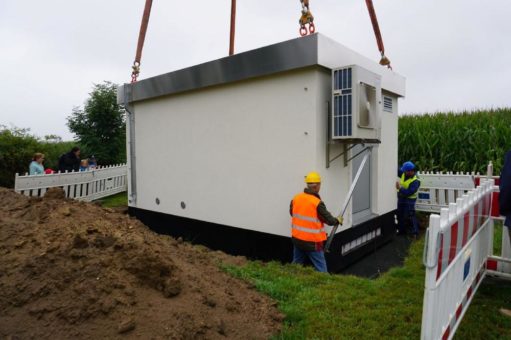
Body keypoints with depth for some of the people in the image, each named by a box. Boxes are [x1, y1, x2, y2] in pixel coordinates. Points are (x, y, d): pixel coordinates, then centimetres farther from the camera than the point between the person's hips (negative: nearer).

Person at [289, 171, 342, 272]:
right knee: (321, 268, 7)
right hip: (312, 241, -6)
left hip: (297, 239, 6)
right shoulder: (317, 203, -21)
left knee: (296, 264, 21)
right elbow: (328, 219, -12)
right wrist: (338, 220, 9)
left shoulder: (296, 198, -4)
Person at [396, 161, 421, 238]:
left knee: (410, 216, -6)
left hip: (409, 201, -8)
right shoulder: (403, 174, -1)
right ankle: (402, 231, 32)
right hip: (401, 199, 8)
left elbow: (409, 192, -29)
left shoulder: (415, 181, -22)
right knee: (400, 216, 17)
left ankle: (415, 232, 5)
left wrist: (400, 188, -30)